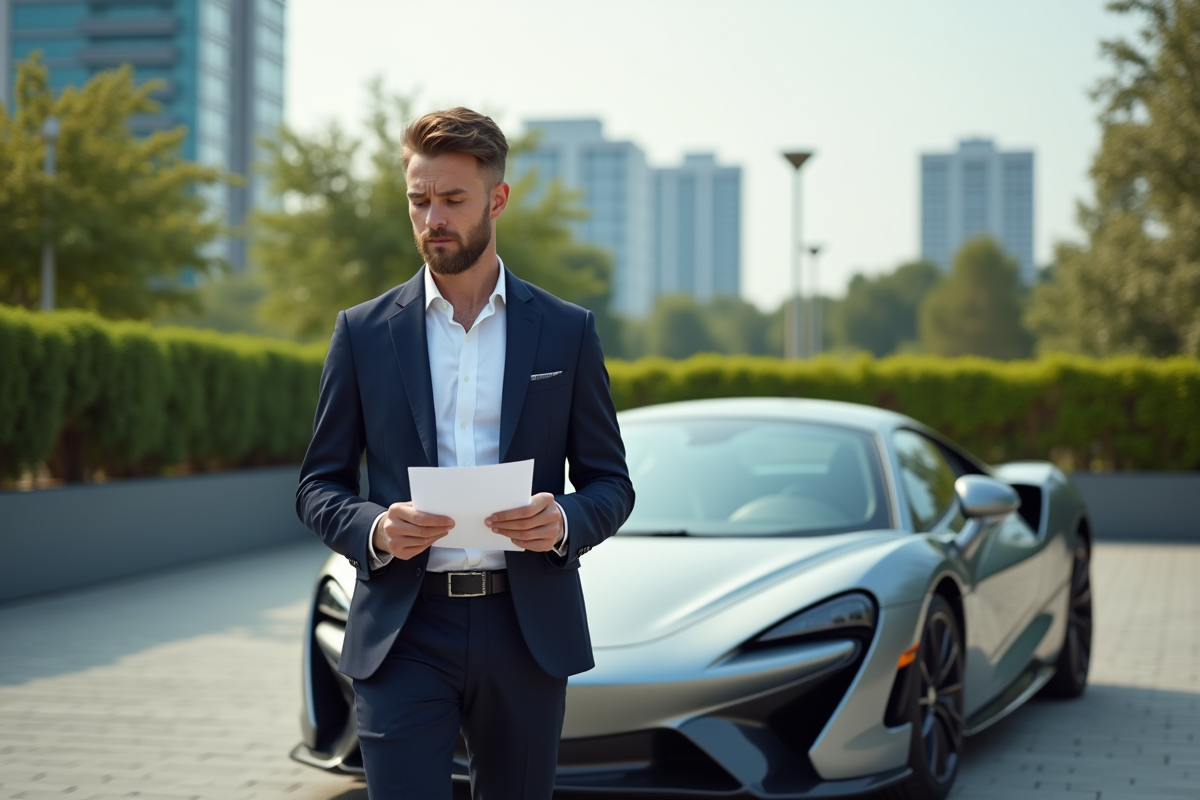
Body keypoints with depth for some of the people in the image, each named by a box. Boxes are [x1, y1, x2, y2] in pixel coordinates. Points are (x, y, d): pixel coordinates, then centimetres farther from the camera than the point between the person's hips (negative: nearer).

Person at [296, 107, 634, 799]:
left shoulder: (567, 331, 6)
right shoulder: (363, 333, 6)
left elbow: (611, 482, 8)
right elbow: (319, 485, 8)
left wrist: (564, 522, -15)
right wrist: (374, 530, -14)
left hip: (527, 633, 1)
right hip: (404, 632, -1)